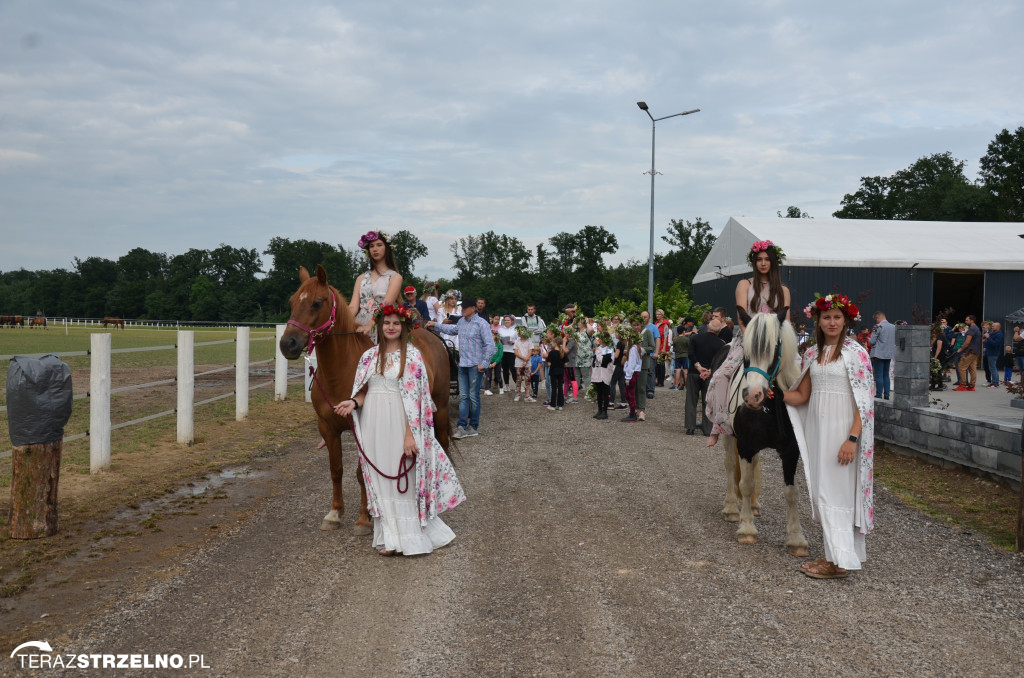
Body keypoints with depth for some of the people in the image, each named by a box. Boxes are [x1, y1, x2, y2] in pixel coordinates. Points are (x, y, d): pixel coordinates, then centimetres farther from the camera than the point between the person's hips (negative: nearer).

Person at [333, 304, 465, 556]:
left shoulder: (412, 355, -4)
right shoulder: (370, 356, 9)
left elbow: (414, 398, -9)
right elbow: (364, 391, 13)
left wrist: (410, 433, -15)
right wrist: (353, 402, -10)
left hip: (399, 422, -4)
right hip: (374, 424, 4)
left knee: (403, 477, 1)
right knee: (380, 477, 8)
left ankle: (409, 537, 12)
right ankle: (389, 536, 19)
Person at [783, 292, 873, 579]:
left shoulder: (855, 352, -7)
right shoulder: (812, 353, 11)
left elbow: (864, 400, -11)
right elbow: (802, 395, 11)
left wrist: (852, 438, -19)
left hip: (841, 430, -6)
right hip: (816, 428, 6)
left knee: (834, 490, -6)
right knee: (821, 491, 9)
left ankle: (840, 560, 2)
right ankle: (834, 553, 19)